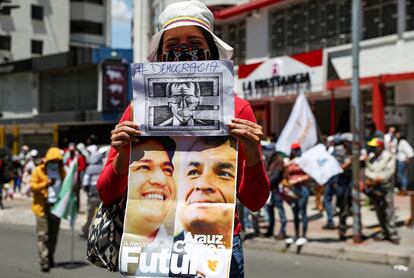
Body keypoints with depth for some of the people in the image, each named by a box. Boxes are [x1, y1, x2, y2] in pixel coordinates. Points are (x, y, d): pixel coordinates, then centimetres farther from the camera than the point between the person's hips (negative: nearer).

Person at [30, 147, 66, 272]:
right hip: (43, 207, -4)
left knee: (53, 234, 11)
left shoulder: (61, 171, 11)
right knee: (43, 235, -6)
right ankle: (44, 261, -5)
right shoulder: (38, 171, -1)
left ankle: (50, 256, 25)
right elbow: (33, 186, -7)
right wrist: (45, 184, -24)